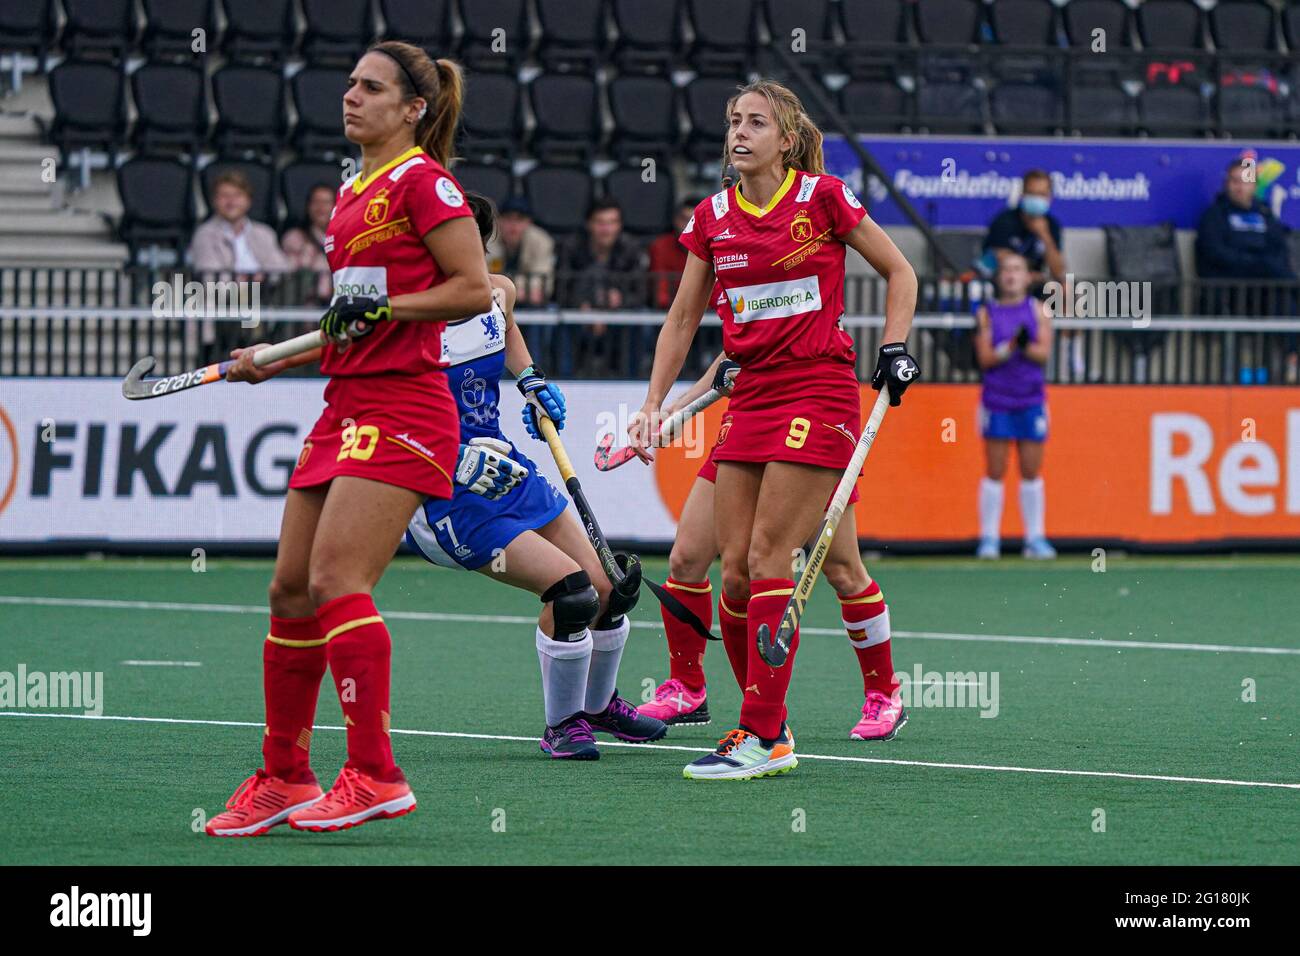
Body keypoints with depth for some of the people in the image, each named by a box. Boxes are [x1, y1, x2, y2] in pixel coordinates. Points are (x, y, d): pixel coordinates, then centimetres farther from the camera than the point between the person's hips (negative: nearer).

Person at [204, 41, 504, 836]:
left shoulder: (423, 181, -6)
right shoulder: (353, 196, 20)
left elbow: (475, 290, -12)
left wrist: (381, 307, -17)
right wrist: (273, 360, 17)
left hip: (403, 407, -9)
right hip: (347, 406, 9)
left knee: (337, 580, -18)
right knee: (292, 591, 7)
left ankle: (377, 776, -16)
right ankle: (284, 779, 15)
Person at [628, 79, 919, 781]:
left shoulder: (823, 198, -4)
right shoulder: (713, 218, 9)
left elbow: (899, 272, 7)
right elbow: (682, 319, 16)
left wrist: (895, 349, -4)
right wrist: (652, 406, 10)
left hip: (819, 393, -5)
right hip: (750, 399, 5)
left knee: (767, 560, -13)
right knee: (735, 572, -1)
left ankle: (763, 739, -12)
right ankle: (766, 722, 12)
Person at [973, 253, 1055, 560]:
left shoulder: (1038, 310, 6)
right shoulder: (987, 313, 4)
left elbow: (1044, 353, -4)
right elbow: (984, 357, -4)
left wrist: (1026, 347, -23)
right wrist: (1009, 348, -20)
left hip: (1031, 399, 1)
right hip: (996, 401, -1)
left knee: (1031, 472, 3)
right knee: (995, 472, 0)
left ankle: (1035, 538, 7)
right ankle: (989, 538, 4)